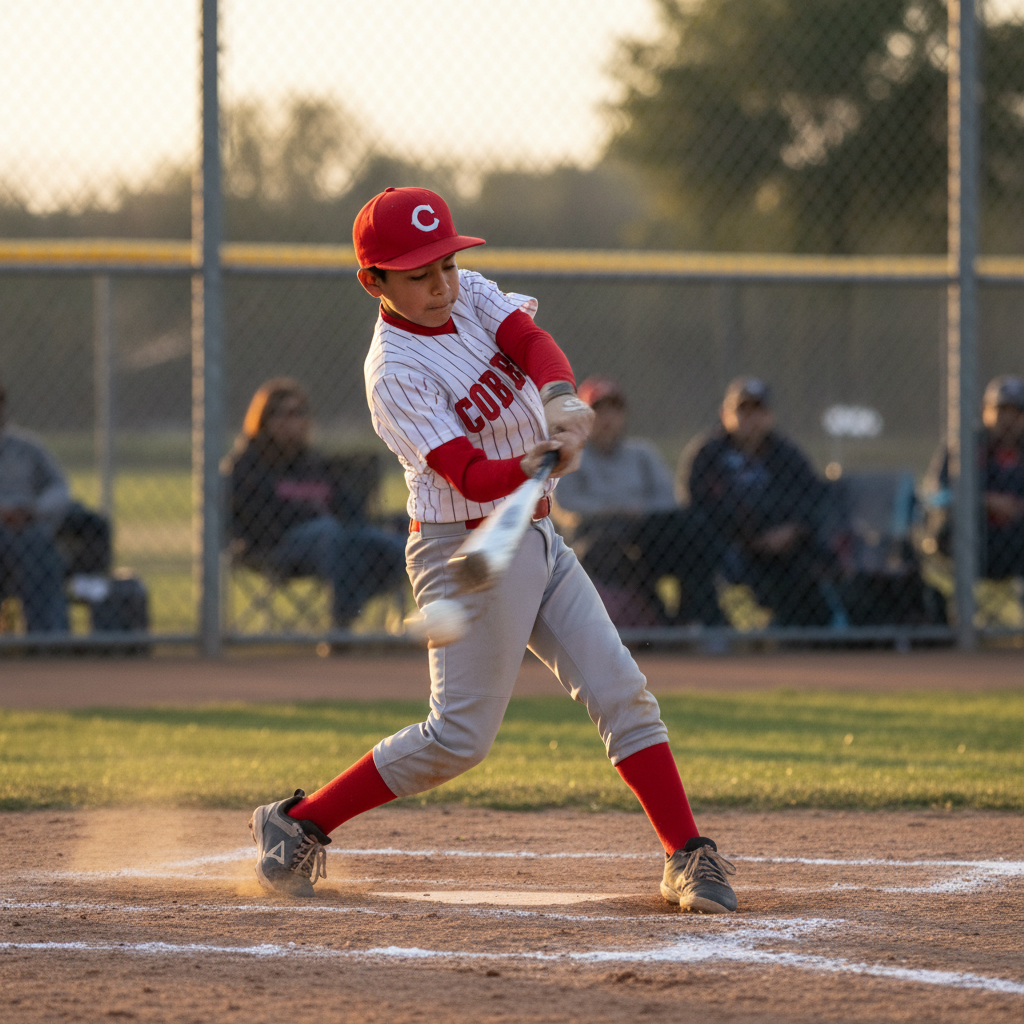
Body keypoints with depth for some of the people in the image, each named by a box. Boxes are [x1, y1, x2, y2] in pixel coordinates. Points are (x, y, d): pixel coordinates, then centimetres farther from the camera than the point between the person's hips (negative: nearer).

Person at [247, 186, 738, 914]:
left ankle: (689, 857, 3)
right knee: (461, 736, -5)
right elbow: (469, 476, -28)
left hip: (537, 539, 7)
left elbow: (530, 339, -16)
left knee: (621, 691, 1)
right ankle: (297, 824, 7)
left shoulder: (470, 295, 2)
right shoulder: (395, 374, -20)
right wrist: (540, 462, -48)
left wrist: (562, 398, -37)